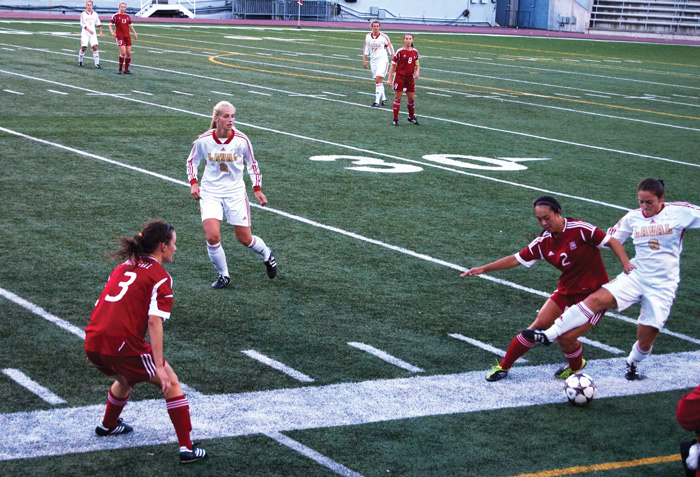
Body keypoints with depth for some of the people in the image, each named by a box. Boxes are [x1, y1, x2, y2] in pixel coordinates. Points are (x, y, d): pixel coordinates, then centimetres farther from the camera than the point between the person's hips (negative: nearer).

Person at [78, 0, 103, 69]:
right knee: (83, 48, -2)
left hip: (93, 34, 2)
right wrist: (89, 30, -22)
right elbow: (82, 24, -12)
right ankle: (80, 61, 20)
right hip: (85, 34, -2)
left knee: (95, 47, -8)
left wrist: (101, 32, 21)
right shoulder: (83, 14, -2)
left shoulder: (95, 14, 9)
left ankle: (97, 63, -7)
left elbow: (98, 24, 20)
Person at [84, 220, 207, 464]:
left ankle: (107, 425, 58)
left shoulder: (124, 267, 18)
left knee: (125, 379, 36)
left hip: (93, 342, 8)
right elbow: (154, 321, -15)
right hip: (123, 345, -7)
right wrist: (159, 367, -16)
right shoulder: (160, 277, -4)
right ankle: (187, 449, 4)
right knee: (172, 384, 8)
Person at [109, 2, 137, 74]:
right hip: (119, 36, -5)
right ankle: (120, 69, 0)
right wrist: (112, 32, -17)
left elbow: (130, 25, 21)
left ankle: (126, 69, 11)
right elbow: (110, 25, 0)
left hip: (127, 36, 5)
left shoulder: (127, 16, 12)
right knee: (123, 52, -16)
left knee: (128, 53, 0)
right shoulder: (115, 16, -2)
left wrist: (134, 33, 7)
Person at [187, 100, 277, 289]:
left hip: (235, 192, 0)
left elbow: (252, 164, 6)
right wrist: (193, 183, -7)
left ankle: (267, 254, 39)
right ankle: (223, 275, 7)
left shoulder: (242, 140, -11)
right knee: (212, 237, -16)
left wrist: (257, 189, 1)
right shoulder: (203, 141, -12)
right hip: (210, 193, 0)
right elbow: (192, 161, 7)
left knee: (245, 239, 5)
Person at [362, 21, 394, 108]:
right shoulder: (368, 37, 4)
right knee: (378, 81, 10)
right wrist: (364, 60, 9)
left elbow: (390, 49, 0)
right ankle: (383, 98, 25)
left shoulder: (384, 37, -8)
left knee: (378, 80, -16)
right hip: (373, 61, 5)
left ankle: (377, 101, -18)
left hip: (382, 60, -5)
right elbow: (366, 49, 14)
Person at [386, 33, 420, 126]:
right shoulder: (400, 51, -8)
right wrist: (389, 78, -9)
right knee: (397, 98, -1)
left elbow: (417, 64, 16)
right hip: (399, 76, -4)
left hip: (410, 77, 4)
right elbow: (393, 65, -5)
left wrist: (417, 71, -6)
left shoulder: (415, 52, 5)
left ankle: (411, 117, 27)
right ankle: (395, 119, 6)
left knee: (411, 99, 7)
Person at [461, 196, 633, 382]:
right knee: (539, 325, -6)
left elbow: (612, 242, -13)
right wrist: (483, 269, 1)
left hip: (593, 293, -5)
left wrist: (626, 264, -26)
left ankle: (576, 366, 18)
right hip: (566, 290, 5)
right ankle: (504, 366, 8)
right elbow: (516, 259, 5)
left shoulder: (579, 229, -18)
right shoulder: (543, 242, -1)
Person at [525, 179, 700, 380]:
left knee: (645, 342, 1)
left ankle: (632, 363, 38)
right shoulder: (633, 217, 3)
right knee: (597, 299, -23)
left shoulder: (681, 212, -7)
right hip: (635, 275, 2)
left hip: (662, 287, -2)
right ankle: (548, 334, -25)